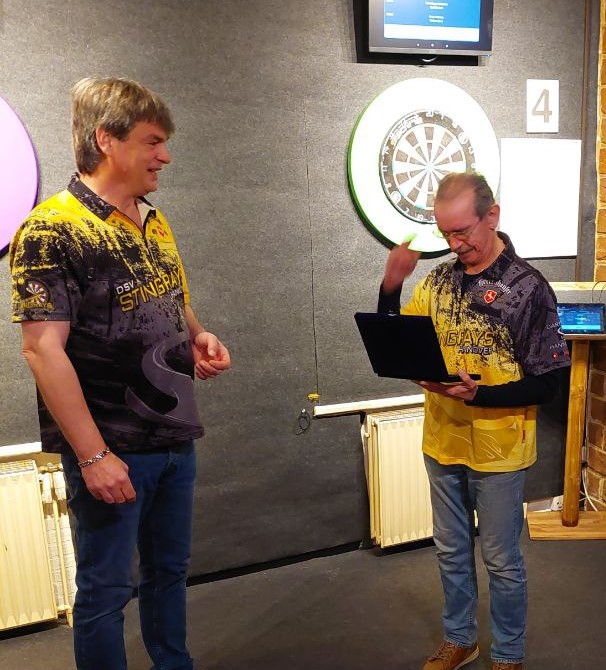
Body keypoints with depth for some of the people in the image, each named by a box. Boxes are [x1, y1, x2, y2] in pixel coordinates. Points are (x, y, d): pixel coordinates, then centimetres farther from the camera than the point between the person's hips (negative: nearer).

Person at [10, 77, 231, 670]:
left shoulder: (154, 222, 10)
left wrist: (198, 338, -1)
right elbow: (43, 349, -18)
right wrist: (93, 455, -20)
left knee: (169, 570, 22)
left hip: (176, 437, 7)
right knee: (106, 590, 10)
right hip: (113, 449, -7)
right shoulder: (51, 231, -13)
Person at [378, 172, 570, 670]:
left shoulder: (528, 287, -14)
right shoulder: (438, 281, 0)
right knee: (452, 553, 20)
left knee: (502, 561, 14)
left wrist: (476, 393, -27)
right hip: (443, 443, 5)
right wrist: (391, 285, -13)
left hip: (497, 450, -4)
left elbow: (546, 384, -13)